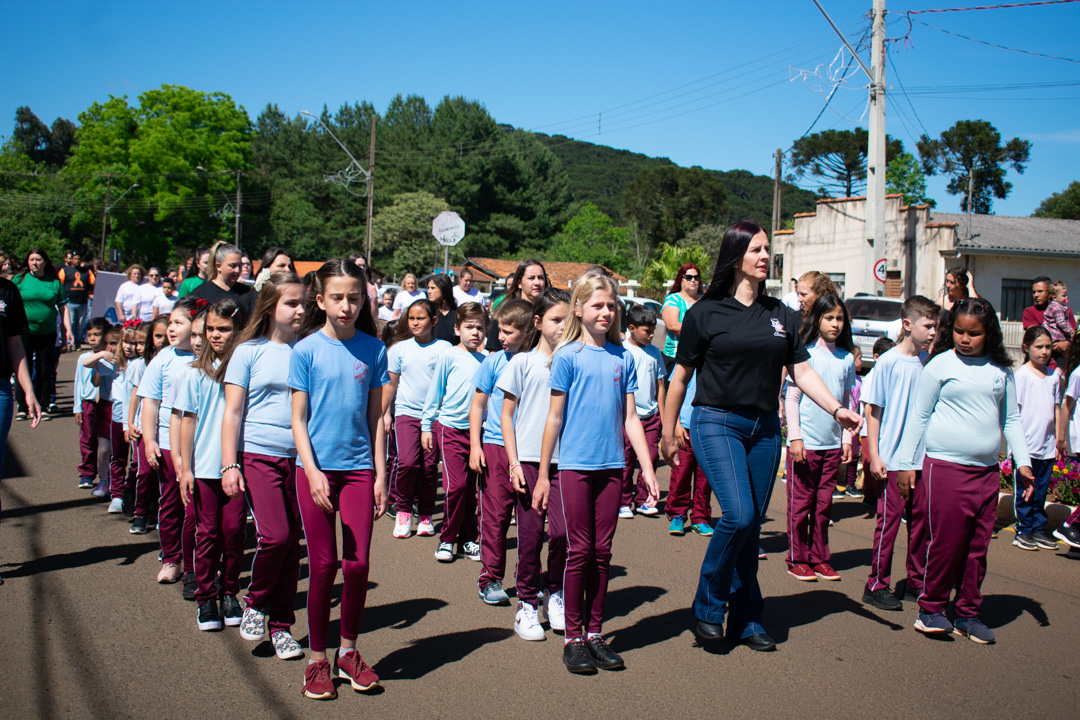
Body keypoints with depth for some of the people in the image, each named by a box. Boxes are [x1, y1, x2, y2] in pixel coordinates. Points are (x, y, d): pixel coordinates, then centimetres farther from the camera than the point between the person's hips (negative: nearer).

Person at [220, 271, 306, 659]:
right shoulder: (249, 351, 0)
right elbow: (232, 412, 0)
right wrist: (229, 465, -6)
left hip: (299, 457, 3)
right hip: (258, 455, -3)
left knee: (292, 542, 5)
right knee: (275, 534, -15)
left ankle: (281, 625, 20)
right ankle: (255, 604, 12)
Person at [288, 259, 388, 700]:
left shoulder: (373, 350, 4)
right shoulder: (306, 350, -2)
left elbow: (375, 417, 8)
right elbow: (298, 419, -2)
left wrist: (380, 475, 5)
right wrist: (313, 473, -13)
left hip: (359, 467, 2)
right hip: (316, 466, -2)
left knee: (358, 564, 1)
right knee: (323, 565, 3)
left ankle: (348, 652, 21)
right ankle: (317, 660, 18)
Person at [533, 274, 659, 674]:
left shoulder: (623, 357, 8)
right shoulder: (568, 355, -2)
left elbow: (630, 418, 10)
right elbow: (554, 418, -1)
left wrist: (647, 469, 6)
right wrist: (542, 475, -1)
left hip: (612, 465, 4)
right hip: (575, 465, -3)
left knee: (602, 552, 9)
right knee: (579, 551, 1)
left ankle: (594, 633, 20)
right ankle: (573, 638, 12)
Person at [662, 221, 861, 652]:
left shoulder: (780, 315, 11)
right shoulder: (705, 313, -2)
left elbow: (803, 372, 10)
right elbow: (680, 377, 3)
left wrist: (837, 409, -5)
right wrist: (668, 434, 6)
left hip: (765, 429, 5)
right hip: (717, 423, -4)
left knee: (753, 524, 7)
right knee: (738, 515, -18)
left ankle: (745, 620, 20)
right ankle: (707, 607, 2)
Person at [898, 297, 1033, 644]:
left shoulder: (1001, 371, 10)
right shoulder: (940, 365, 0)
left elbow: (1011, 419, 17)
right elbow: (919, 416, 2)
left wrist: (1022, 461, 8)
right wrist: (906, 463, 0)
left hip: (987, 470, 4)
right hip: (945, 466, -4)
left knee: (978, 546, 7)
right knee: (946, 541, -4)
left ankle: (967, 613, 19)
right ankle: (931, 608, 12)